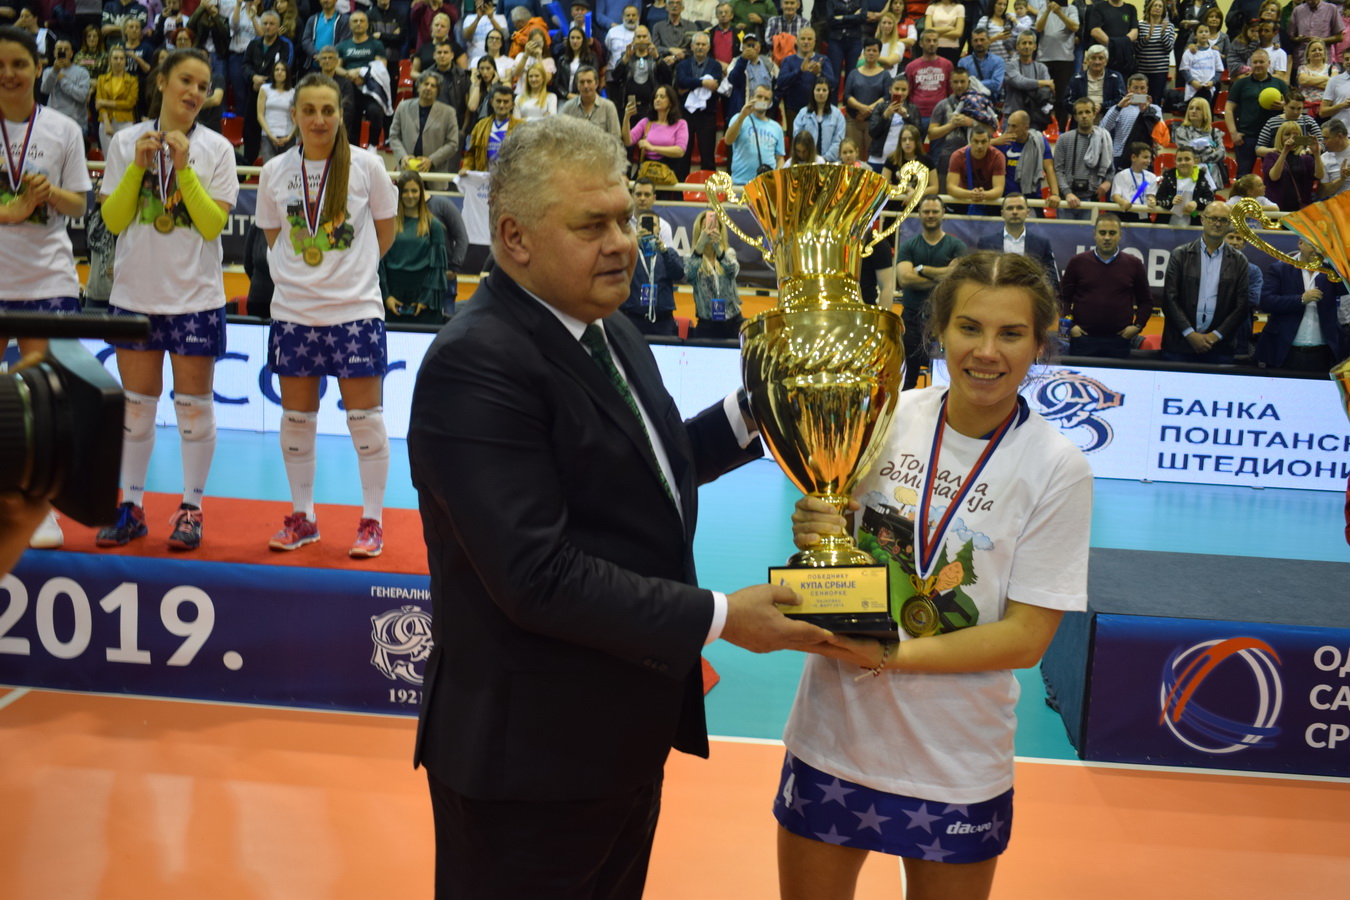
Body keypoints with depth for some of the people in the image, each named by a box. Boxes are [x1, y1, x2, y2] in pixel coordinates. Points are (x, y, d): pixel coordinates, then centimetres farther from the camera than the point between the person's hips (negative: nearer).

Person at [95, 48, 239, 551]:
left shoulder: (216, 149, -2)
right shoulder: (127, 142, 3)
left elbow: (214, 224, -9)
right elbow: (112, 219, 0)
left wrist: (183, 168, -16)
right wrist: (138, 166, -11)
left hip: (196, 296, -2)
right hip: (136, 292, 2)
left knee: (194, 405, 2)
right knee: (136, 404, 9)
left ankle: (191, 508, 13)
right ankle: (131, 507, 20)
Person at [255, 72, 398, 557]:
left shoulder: (365, 164, -4)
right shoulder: (274, 172, 3)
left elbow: (386, 227, 7)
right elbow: (274, 236, 16)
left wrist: (353, 270, 6)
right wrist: (297, 275, 6)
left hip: (356, 308, -3)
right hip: (292, 311, 3)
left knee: (365, 417, 0)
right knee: (296, 416, 8)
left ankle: (371, 522, 11)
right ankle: (301, 517, 22)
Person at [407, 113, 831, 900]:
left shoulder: (606, 327, 5)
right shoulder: (476, 364, -24)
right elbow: (537, 576, -29)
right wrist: (719, 619, -24)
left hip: (628, 733, 9)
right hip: (530, 755, -9)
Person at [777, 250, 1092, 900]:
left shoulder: (1058, 469, -11)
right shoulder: (884, 416, -4)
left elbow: (1027, 638, -12)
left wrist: (890, 656, -21)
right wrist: (813, 536, -15)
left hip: (956, 766, -2)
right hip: (832, 732, 2)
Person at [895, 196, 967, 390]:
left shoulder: (956, 246, 5)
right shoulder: (908, 246, 7)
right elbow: (904, 278, -9)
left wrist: (921, 269, -6)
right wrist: (941, 277, -11)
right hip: (913, 317, 1)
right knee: (908, 377, 6)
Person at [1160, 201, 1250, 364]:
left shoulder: (1239, 261, 8)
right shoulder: (1180, 255, 5)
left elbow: (1242, 304, 4)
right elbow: (1170, 298, -1)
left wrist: (1216, 335, -6)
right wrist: (1190, 334, -9)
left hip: (1220, 347, 1)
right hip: (1179, 345, 0)